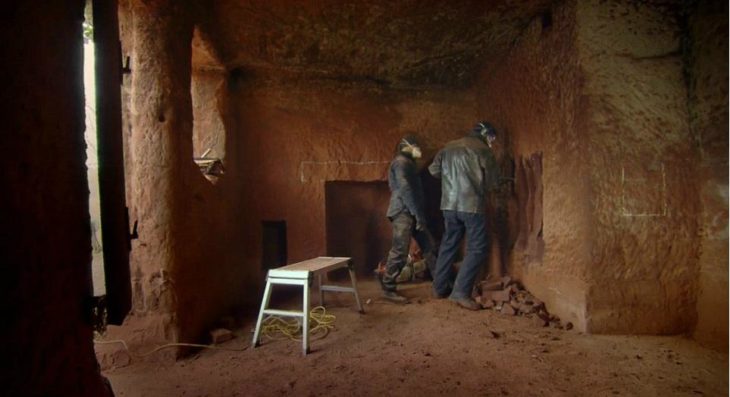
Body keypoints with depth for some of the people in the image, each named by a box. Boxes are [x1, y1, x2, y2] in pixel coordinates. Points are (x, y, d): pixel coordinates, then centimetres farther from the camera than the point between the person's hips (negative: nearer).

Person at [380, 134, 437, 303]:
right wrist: (418, 214, -19)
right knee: (400, 252, -10)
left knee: (429, 247, 9)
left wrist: (419, 214, 15)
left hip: (411, 213, 10)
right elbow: (405, 189, -18)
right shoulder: (401, 162, -7)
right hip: (403, 213, -10)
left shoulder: (407, 163, 24)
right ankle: (388, 289, -2)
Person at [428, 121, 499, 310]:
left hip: (449, 204, 6)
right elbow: (493, 180, 1)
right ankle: (461, 292, -8)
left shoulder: (449, 147, 12)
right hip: (472, 205, -6)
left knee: (448, 244, 16)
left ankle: (440, 287, 23)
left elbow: (433, 170, 10)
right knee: (477, 249, -1)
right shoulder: (482, 149, -3)